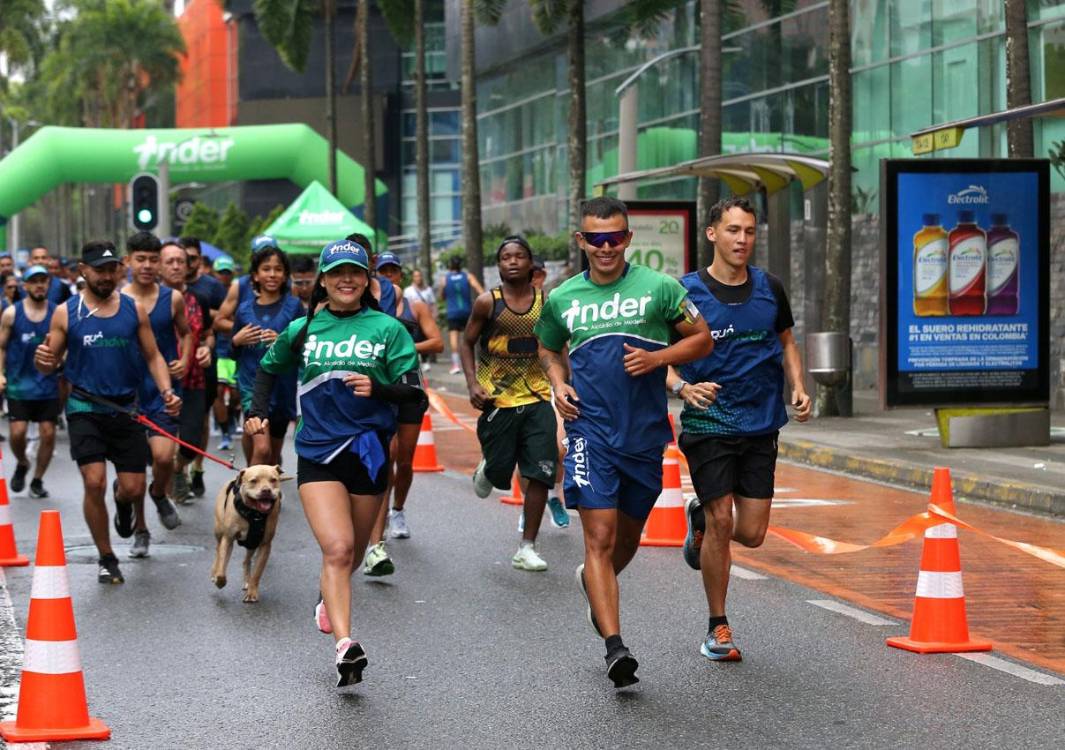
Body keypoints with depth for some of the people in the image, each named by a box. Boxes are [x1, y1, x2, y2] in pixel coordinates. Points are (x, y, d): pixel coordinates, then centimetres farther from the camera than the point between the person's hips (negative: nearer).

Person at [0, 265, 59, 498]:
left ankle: (37, 480, 18)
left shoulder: (57, 313, -1)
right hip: (19, 384, -1)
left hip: (48, 385, 1)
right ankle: (22, 464, 24)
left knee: (48, 433, 0)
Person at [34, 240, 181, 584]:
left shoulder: (134, 310, 4)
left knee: (133, 488, 1)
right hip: (86, 409, -2)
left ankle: (122, 503, 42)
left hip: (126, 409, 2)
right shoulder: (66, 313, -1)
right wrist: (42, 360, -23)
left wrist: (167, 391, -9)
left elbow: (153, 356, 8)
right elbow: (51, 364, 2)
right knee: (94, 482, -14)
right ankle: (106, 559, 5)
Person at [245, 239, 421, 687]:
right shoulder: (302, 330, 6)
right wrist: (258, 411, 11)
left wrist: (378, 388, -22)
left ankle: (328, 598, 49)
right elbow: (269, 368, 24)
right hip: (318, 452, -1)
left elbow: (414, 393, -4)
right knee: (336, 548, -18)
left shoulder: (387, 329, 1)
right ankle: (345, 646, -26)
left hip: (368, 451, 1)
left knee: (351, 552, 16)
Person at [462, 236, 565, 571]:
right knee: (499, 473, 4)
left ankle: (527, 548, 0)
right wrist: (472, 384, -9)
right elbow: (467, 343, 4)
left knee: (540, 474, -7)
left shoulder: (546, 301, 2)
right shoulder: (487, 302, -4)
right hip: (497, 399, -1)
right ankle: (486, 467, 44)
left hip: (537, 398, 2)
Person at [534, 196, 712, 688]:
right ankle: (615, 648, -17)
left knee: (629, 535, 16)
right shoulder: (562, 299, 7)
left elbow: (702, 339, 5)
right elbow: (548, 350, 25)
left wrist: (658, 357, -11)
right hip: (591, 430, -1)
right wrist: (558, 385, 5)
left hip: (645, 433, 1)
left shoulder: (658, 288, 0)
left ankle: (594, 582, 50)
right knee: (600, 537, -12)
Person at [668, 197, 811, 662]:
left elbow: (786, 343, 19)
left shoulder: (770, 289, 5)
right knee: (722, 522, -8)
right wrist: (682, 386, -22)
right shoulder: (686, 293, -6)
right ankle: (717, 628, 9)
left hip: (761, 426, 4)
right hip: (708, 425, -4)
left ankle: (700, 519, 37)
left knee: (751, 534, 1)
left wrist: (798, 387, 2)